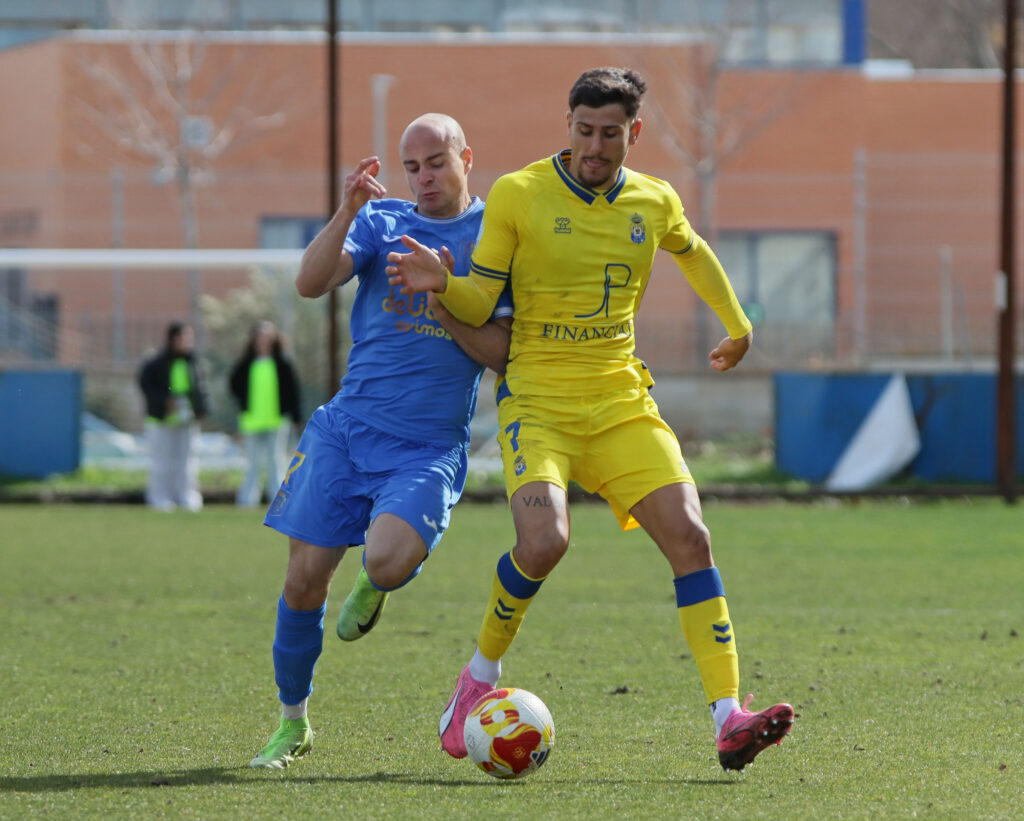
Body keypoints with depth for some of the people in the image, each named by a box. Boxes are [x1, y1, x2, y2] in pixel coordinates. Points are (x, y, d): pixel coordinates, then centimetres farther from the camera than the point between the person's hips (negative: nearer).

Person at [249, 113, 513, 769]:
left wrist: (446, 306, -16)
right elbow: (311, 282, -9)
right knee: (305, 579, -3)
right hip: (347, 427, 2)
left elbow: (503, 354, -1)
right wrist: (348, 211, -23)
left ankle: (375, 588, 10)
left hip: (429, 445, -2)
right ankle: (293, 723, 17)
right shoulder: (381, 221, 8)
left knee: (388, 559, -29)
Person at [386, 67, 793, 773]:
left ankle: (730, 722, -14)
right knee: (545, 541, -27)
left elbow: (693, 253, 31)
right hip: (538, 401, -4)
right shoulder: (517, 195, -4)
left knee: (690, 537, -13)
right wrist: (442, 284, -22)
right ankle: (481, 676, 1)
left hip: (623, 402, 4)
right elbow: (479, 304, -1)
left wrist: (737, 326, 40)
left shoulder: (655, 203, 7)